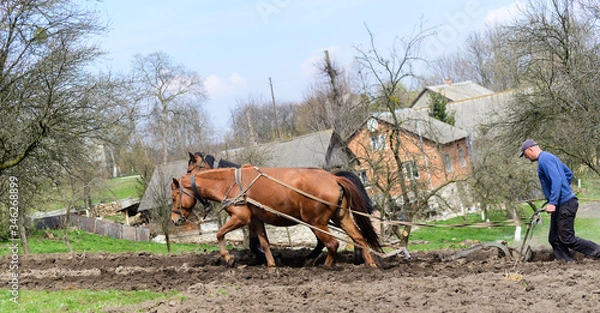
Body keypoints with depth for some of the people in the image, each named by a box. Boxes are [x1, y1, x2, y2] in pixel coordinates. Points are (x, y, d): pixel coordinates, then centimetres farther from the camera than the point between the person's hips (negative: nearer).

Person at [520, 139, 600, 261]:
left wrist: (552, 203, -27)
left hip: (564, 205, -11)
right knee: (554, 239, 9)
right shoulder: (550, 157, 18)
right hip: (561, 205, 11)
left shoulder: (544, 159, -14)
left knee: (568, 239, -8)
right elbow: (569, 173, 25)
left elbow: (556, 180, -25)